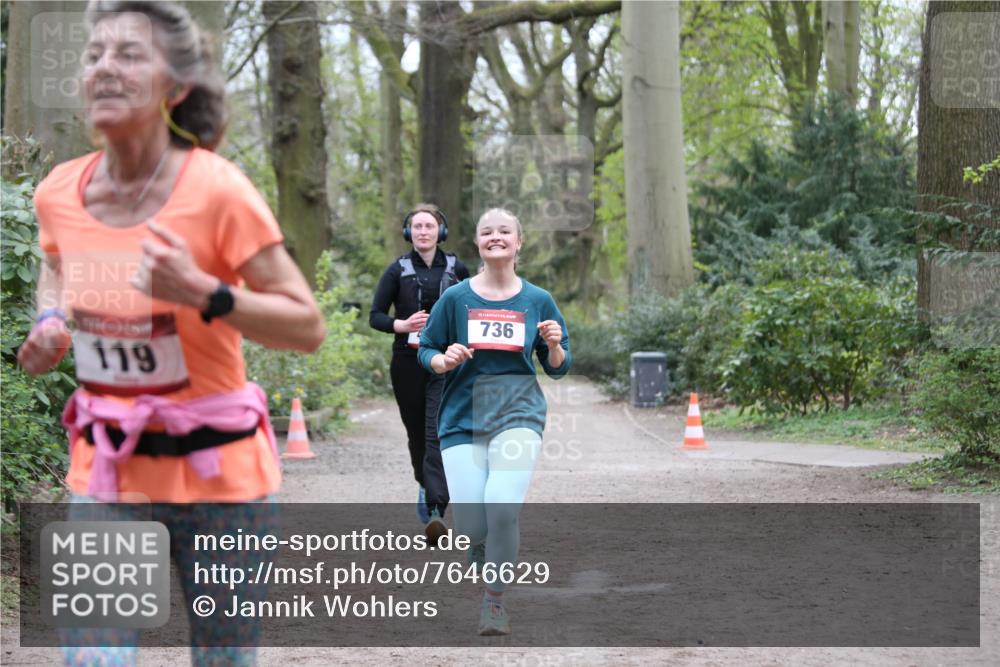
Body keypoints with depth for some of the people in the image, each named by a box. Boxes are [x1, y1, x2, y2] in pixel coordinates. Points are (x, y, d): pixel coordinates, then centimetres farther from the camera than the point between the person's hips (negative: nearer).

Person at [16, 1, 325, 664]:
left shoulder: (217, 192, -18)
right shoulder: (60, 192, -4)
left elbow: (307, 326, -14)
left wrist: (205, 294, -29)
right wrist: (49, 328, 0)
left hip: (217, 468, -3)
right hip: (105, 467, 3)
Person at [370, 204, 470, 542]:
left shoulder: (456, 269, 5)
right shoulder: (398, 270, 2)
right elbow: (375, 316, 0)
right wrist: (401, 325, -18)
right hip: (408, 363, 1)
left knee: (440, 432, -15)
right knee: (417, 432, 11)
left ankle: (436, 508, -23)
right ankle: (425, 486, 39)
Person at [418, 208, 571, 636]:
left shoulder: (538, 301, 6)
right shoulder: (456, 298, 4)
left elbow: (558, 368, 13)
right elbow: (426, 352, 11)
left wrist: (555, 346, -8)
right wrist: (445, 360, -11)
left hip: (517, 415, -1)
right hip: (462, 419, 1)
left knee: (502, 505, -24)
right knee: (471, 527, -8)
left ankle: (495, 600, -5)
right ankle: (489, 572, 27)